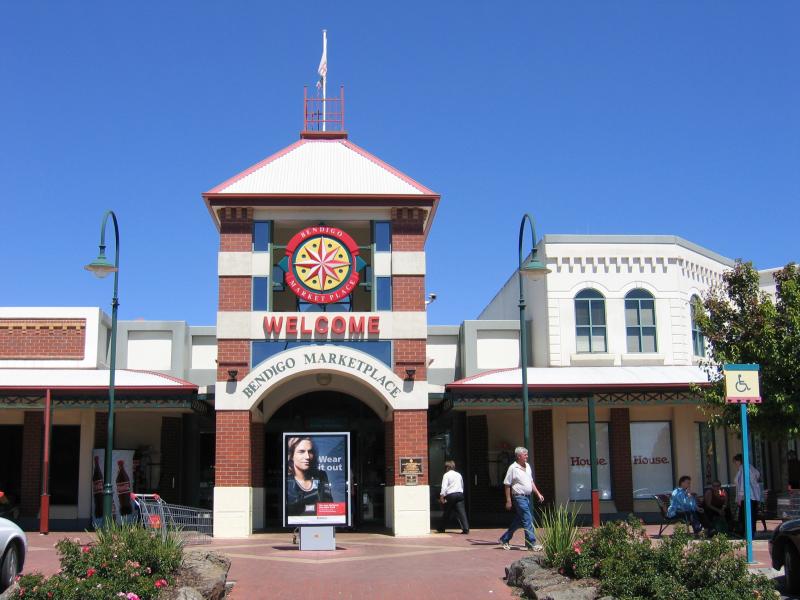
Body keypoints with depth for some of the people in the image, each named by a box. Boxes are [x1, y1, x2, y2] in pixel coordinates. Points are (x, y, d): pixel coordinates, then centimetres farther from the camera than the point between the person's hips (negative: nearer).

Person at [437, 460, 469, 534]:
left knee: (447, 512, 9)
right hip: (460, 494, 4)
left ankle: (441, 528, 23)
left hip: (451, 495, -4)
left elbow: (444, 487, -10)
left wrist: (442, 497, -12)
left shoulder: (446, 475, 0)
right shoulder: (459, 474, 18)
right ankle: (466, 528, -16)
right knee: (461, 512, -4)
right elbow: (462, 486, 23)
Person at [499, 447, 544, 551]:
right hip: (519, 497, -8)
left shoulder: (527, 466, 12)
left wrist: (538, 493, 13)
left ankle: (504, 539, 25)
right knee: (527, 520, -11)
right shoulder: (513, 468, -10)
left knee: (518, 521, 13)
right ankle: (531, 544, -7)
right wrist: (508, 501, -10)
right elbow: (507, 485, -9)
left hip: (527, 497, 8)